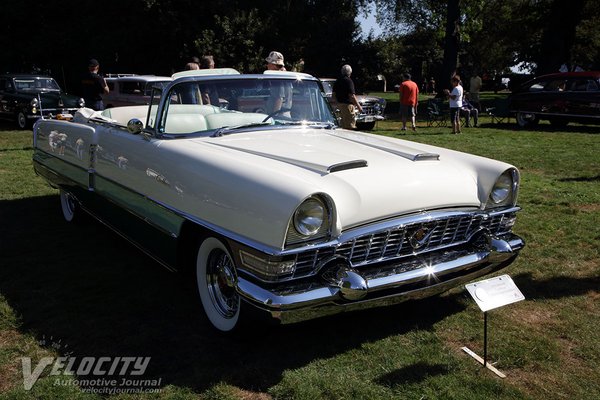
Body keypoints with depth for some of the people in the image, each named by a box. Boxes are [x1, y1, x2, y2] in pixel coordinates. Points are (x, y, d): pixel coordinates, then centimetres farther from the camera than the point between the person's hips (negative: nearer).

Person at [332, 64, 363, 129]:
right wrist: (359, 106, -15)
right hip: (347, 104, -9)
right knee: (350, 124, -6)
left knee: (344, 124, 16)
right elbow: (352, 96, -19)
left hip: (340, 104, 9)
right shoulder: (348, 81, -14)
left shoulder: (337, 81, 10)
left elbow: (334, 94, 16)